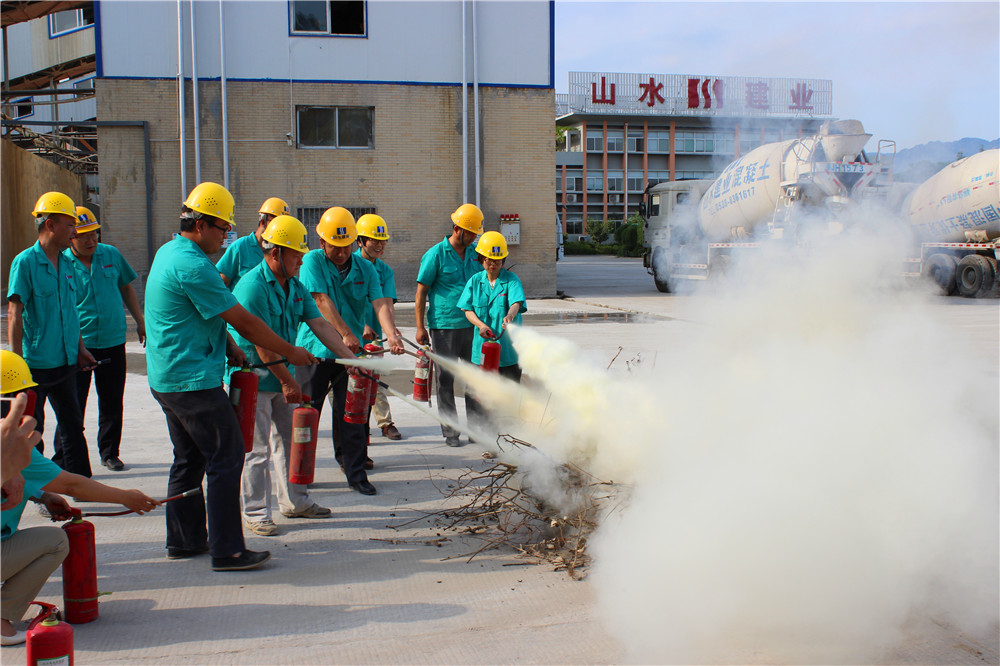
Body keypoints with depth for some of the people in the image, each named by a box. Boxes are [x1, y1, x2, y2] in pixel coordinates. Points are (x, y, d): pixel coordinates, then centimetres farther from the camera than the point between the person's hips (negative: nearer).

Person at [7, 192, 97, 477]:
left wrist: (80, 349, 19)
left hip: (65, 361, 7)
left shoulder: (67, 264, 10)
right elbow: (14, 313, -13)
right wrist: (17, 361, -17)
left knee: (72, 423, 12)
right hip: (35, 363, -7)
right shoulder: (25, 262, -11)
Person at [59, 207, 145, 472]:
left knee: (112, 403, 12)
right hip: (78, 346, -3)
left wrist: (140, 321, 16)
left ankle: (109, 453, 27)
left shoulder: (111, 255, 4)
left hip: (113, 341, 4)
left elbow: (126, 288, 18)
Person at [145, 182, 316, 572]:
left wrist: (228, 347, 13)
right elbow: (244, 322, -17)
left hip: (166, 378, 11)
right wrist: (291, 353, -8)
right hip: (195, 379, -11)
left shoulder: (168, 253, 12)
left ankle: (184, 540, 28)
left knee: (189, 458, 18)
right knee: (226, 458, -5)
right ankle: (227, 551, -2)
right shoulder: (193, 266, -20)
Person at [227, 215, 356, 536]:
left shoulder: (296, 287, 6)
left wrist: (352, 358, -5)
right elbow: (262, 344, -22)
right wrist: (287, 381, -17)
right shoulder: (252, 287, -21)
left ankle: (295, 501, 29)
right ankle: (255, 513, 9)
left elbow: (320, 324, 3)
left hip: (282, 377, 9)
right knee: (258, 448, -2)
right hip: (254, 379, -9)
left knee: (290, 438, 16)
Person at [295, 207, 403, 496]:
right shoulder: (312, 262, -5)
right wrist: (346, 334, -22)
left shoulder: (365, 269, 5)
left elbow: (380, 303, -7)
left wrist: (392, 334, -24)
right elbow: (322, 301, -14)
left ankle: (356, 473, 14)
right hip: (315, 349, -2)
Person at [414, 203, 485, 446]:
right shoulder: (435, 255, -5)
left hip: (471, 326, 5)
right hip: (444, 326, -5)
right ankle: (450, 431, 10)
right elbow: (421, 292, -4)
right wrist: (420, 327, -7)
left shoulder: (474, 254, 10)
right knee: (446, 379, 3)